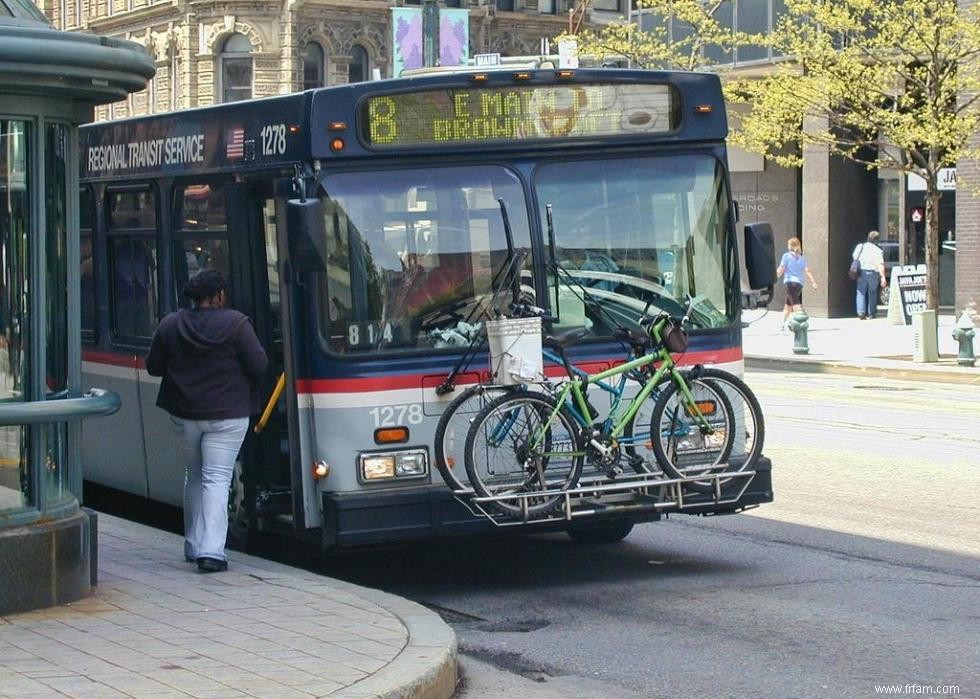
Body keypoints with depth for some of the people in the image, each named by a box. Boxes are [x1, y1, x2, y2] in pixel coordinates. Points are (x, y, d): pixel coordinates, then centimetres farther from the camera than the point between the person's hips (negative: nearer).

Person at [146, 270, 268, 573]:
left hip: (184, 415, 4)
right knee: (217, 479, -3)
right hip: (226, 415, -4)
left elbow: (154, 367, 7)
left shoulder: (169, 325, 0)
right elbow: (259, 364, -11)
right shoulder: (236, 324, -11)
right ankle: (210, 551, -13)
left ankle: (194, 546, 24)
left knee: (194, 477, 19)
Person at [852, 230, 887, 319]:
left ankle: (861, 311, -11)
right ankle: (871, 313, 16)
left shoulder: (859, 247, 4)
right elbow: (880, 265, -16)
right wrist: (883, 277, -19)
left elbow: (854, 257, 17)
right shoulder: (878, 251, -9)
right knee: (872, 293, 11)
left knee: (861, 292, 5)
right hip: (873, 273, -2)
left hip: (861, 272, 3)